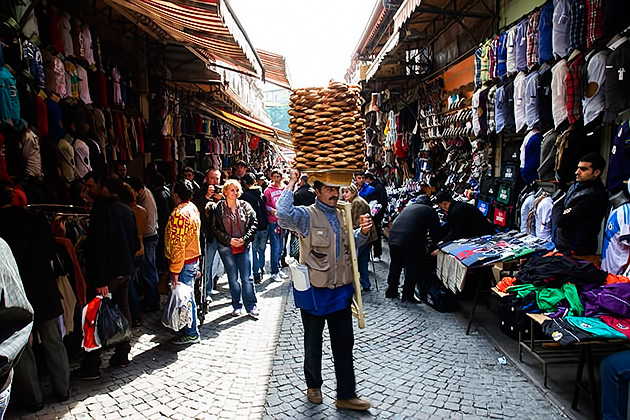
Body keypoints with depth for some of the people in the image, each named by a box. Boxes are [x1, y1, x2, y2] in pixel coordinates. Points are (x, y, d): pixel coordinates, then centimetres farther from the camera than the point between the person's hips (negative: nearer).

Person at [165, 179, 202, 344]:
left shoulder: (179, 214, -23)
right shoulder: (193, 208, 7)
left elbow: (178, 245, -24)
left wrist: (175, 271, -20)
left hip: (184, 263, -9)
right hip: (193, 259, 9)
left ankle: (191, 334, 15)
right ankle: (189, 328, 31)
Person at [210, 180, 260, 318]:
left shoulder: (245, 206, 1)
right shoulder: (218, 208, -3)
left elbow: (253, 224, 3)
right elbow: (215, 228, -3)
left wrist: (244, 239, -9)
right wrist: (229, 240, -11)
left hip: (244, 246, 1)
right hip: (226, 247, -1)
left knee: (246, 278, 2)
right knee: (233, 278, 9)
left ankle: (251, 306, 12)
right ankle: (236, 306, 23)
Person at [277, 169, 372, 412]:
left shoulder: (341, 215, 10)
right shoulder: (307, 216, -12)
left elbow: (351, 243, 23)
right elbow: (283, 214, -33)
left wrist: (363, 232, 3)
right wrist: (291, 184, -24)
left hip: (341, 290, 6)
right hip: (315, 290, -5)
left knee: (344, 342, 11)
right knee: (313, 342, 14)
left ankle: (346, 395, 23)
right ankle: (313, 386, 37)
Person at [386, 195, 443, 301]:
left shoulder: (407, 208, 27)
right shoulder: (430, 211, 10)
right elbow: (436, 231, 7)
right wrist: (435, 242, 28)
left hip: (393, 238, 6)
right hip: (411, 242, -6)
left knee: (395, 266, 18)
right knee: (412, 269, 8)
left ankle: (391, 292, 27)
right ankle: (408, 295, 12)